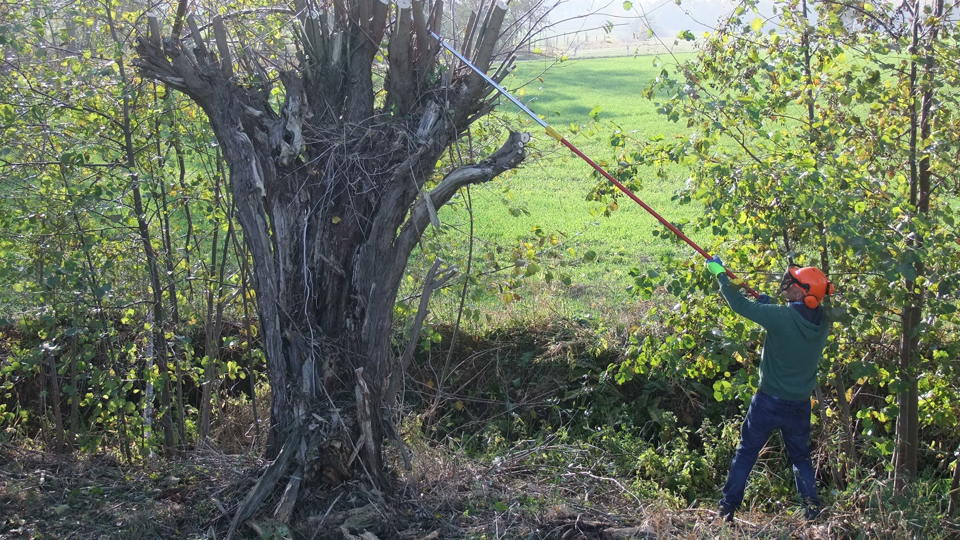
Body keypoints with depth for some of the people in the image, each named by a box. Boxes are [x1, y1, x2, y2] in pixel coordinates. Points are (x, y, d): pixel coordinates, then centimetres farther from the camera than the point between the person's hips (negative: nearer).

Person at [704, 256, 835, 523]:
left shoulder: (781, 317, -23)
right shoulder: (822, 323, -6)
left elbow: (739, 304, -13)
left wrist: (719, 273, -1)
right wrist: (768, 302, 16)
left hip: (769, 402, -4)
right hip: (800, 405, 4)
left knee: (745, 453, 11)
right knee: (801, 456, 22)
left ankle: (728, 508, 13)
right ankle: (812, 504, 14)